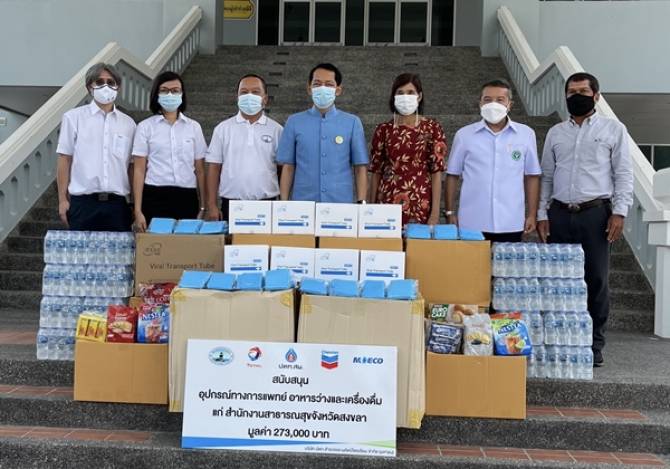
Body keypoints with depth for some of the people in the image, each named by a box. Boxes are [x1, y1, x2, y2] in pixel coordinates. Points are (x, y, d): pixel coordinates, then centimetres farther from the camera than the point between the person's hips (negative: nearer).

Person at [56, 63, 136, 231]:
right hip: (83, 202, -2)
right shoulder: (74, 117, 4)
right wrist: (63, 200, -1)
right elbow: (64, 160, 3)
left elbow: (131, 166, 12)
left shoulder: (128, 123, 10)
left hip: (117, 204, 2)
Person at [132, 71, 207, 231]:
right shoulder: (145, 127, 5)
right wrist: (138, 211, -5)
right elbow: (139, 170, 2)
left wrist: (203, 207, 4)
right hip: (155, 198, -1)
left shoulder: (194, 127, 10)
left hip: (187, 198, 2)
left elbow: (200, 171, 10)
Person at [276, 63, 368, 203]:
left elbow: (360, 168, 3)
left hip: (341, 203, 0)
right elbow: (288, 167, 5)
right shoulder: (294, 122, 5)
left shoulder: (352, 123, 4)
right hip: (303, 204, 0)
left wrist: (361, 203, -4)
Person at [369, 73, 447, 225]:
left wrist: (435, 213, -7)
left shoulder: (432, 128, 2)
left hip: (421, 206, -1)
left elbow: (437, 172, -2)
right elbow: (376, 172, 8)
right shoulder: (383, 130, 6)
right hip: (388, 204, 1)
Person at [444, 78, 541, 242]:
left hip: (511, 224, 1)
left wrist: (532, 215, 6)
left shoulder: (526, 134, 4)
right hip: (472, 224, 0)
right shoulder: (464, 135, 3)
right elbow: (453, 176, 7)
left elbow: (532, 176, 8)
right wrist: (450, 213, 4)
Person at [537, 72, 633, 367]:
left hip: (596, 213, -2)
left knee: (596, 280, 0)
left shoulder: (613, 130, 8)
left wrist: (619, 212, -8)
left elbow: (623, 174, 2)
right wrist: (542, 214, 6)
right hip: (560, 214, 3)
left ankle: (594, 345, 10)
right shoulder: (555, 133, 15)